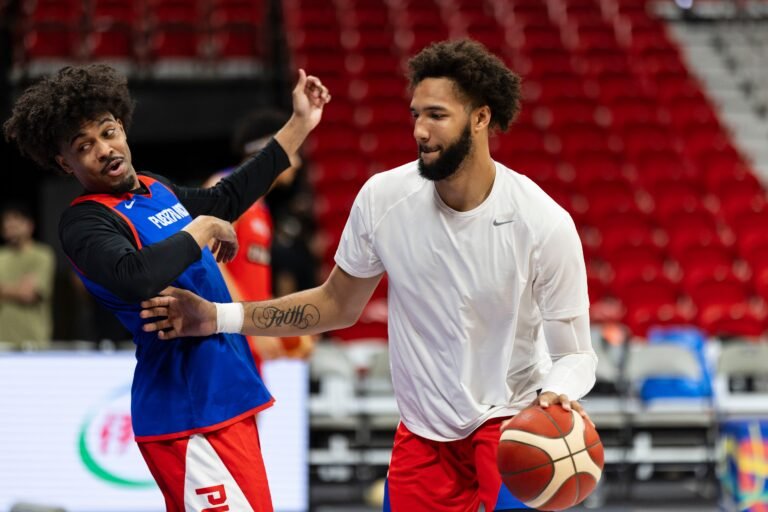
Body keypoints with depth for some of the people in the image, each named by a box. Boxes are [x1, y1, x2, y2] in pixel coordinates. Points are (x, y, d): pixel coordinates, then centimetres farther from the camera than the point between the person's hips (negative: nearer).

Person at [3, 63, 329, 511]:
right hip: (190, 411, -9)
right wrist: (202, 230, -19)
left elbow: (227, 198, 31)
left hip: (226, 391, 9)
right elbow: (135, 277, -34)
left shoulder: (156, 190, 13)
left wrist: (299, 125, 33)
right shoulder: (85, 222, -14)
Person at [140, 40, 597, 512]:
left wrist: (556, 397, -37)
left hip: (512, 419, -3)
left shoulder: (546, 224, -20)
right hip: (424, 429, 3)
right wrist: (217, 317, -3)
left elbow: (575, 353, -13)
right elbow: (338, 305, 5)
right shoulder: (383, 197, -10)